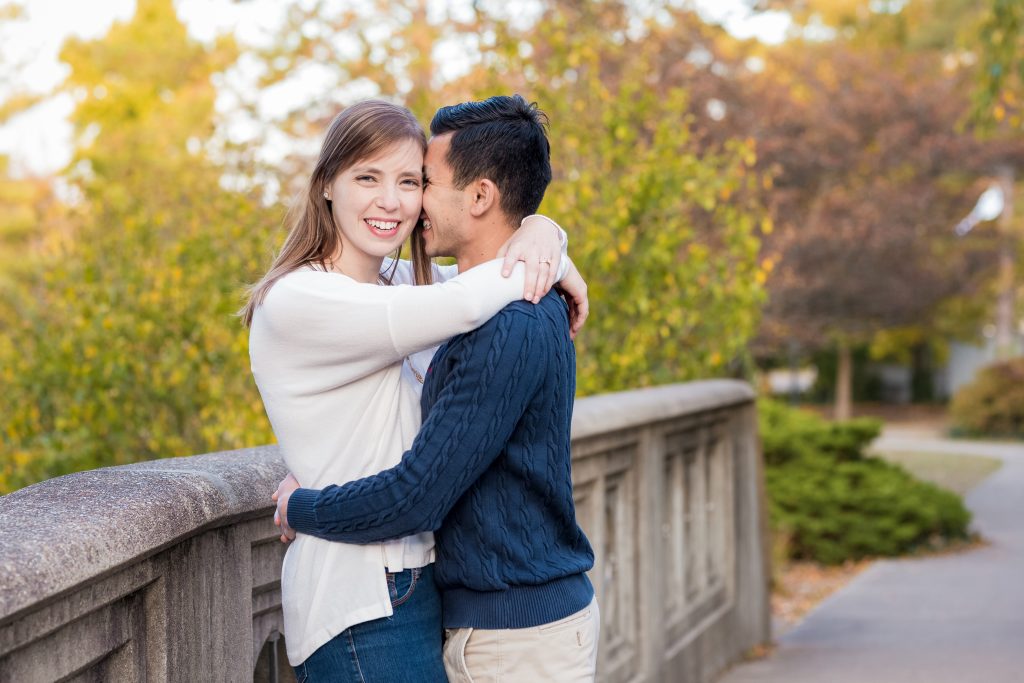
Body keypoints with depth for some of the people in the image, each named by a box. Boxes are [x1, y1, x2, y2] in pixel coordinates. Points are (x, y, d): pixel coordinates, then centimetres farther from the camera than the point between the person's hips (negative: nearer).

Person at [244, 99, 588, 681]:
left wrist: (540, 232, -4)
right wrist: (560, 271, -8)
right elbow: (459, 307, -26)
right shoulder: (296, 302, -15)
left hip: (419, 584, 8)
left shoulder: (399, 282, 11)